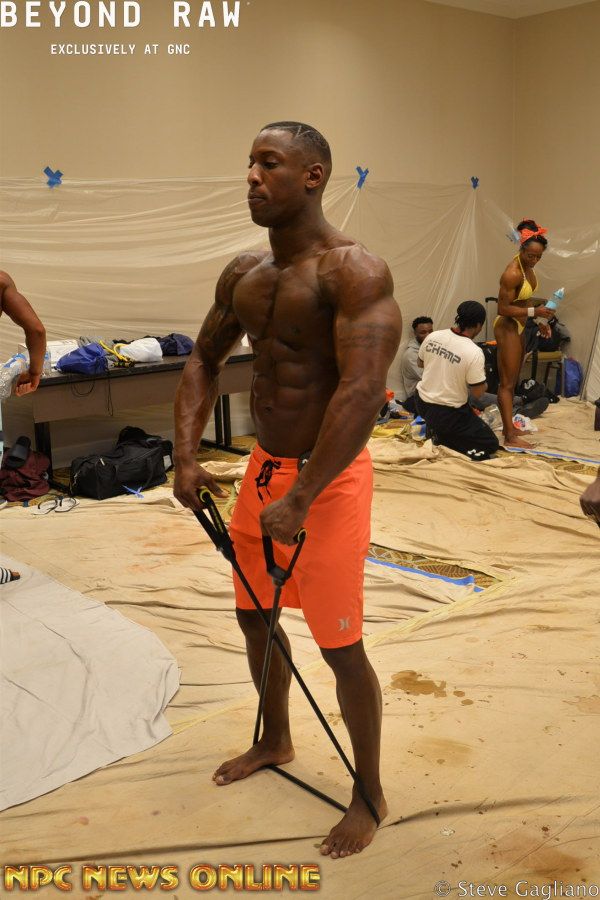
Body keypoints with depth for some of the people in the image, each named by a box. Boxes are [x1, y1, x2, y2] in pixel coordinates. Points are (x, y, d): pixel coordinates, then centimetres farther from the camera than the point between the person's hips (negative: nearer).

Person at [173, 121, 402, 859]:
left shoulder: (354, 272, -19)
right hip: (262, 467, 8)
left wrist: (301, 500, -28)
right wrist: (186, 456, 1)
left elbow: (363, 391, -28)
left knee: (340, 646, 2)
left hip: (328, 478, -8)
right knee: (253, 618, 21)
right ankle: (274, 741, 47)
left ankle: (370, 795, 25)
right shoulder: (242, 273, 6)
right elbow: (204, 361, 13)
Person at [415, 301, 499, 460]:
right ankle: (442, 436, -5)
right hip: (448, 413, -7)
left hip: (421, 403, 7)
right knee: (490, 444, 7)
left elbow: (421, 363, 12)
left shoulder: (432, 337, -6)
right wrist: (481, 375, 4)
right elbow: (478, 392, -16)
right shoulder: (474, 352, -24)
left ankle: (434, 427, 13)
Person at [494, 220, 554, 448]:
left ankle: (508, 426, 26)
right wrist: (534, 311, -27)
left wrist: (537, 322, 12)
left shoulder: (527, 266, 4)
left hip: (520, 327, 10)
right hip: (508, 328, -10)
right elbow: (503, 309, -23)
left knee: (513, 382, 16)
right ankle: (510, 437, -6)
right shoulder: (512, 273, -24)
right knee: (507, 383, -7)